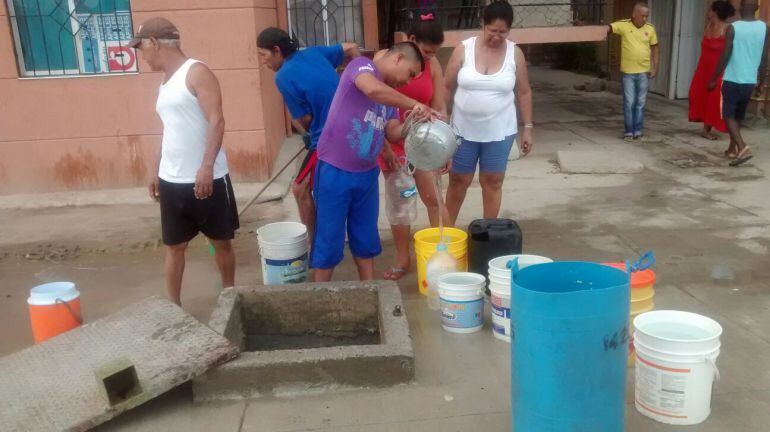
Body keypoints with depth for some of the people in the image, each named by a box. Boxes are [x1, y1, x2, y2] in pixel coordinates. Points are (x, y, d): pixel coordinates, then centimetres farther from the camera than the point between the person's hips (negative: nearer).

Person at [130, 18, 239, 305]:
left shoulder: (197, 72, -9)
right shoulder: (165, 82, 14)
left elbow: (216, 121, -18)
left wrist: (206, 167, -26)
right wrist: (157, 171, 23)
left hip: (207, 179, -7)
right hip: (172, 181, 7)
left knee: (221, 241, 9)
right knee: (174, 246, 10)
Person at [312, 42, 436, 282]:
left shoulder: (391, 94, 13)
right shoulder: (361, 65, -9)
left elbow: (393, 133, 5)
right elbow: (373, 89, -32)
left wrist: (415, 121, -13)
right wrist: (414, 104, -26)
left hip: (367, 173, 8)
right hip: (335, 171, -7)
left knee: (366, 237, 16)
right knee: (329, 239, 3)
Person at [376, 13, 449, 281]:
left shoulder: (433, 65, -5)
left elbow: (440, 108, -4)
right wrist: (384, 145, -16)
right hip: (392, 142, -1)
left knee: (433, 200, 2)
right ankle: (403, 259, 19)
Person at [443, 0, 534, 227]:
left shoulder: (515, 53, -3)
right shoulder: (464, 49, -6)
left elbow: (524, 93, 5)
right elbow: (448, 88, 0)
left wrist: (527, 128, 3)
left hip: (499, 131, 1)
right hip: (464, 130, 0)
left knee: (493, 182, 8)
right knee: (458, 181, 10)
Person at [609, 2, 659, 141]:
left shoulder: (650, 29, 1)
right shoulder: (623, 25, -6)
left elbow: (655, 49, 8)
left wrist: (655, 68, 2)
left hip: (644, 72, 2)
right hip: (628, 72, -2)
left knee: (640, 102, 8)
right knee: (629, 103, 2)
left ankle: (638, 130, 16)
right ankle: (629, 131, 11)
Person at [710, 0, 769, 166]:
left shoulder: (733, 28, -11)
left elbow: (725, 57, -12)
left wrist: (713, 79, -4)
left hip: (732, 80, -4)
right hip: (750, 81, 4)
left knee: (728, 115, 2)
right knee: (738, 116, 20)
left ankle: (742, 148, -16)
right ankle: (732, 148, 27)